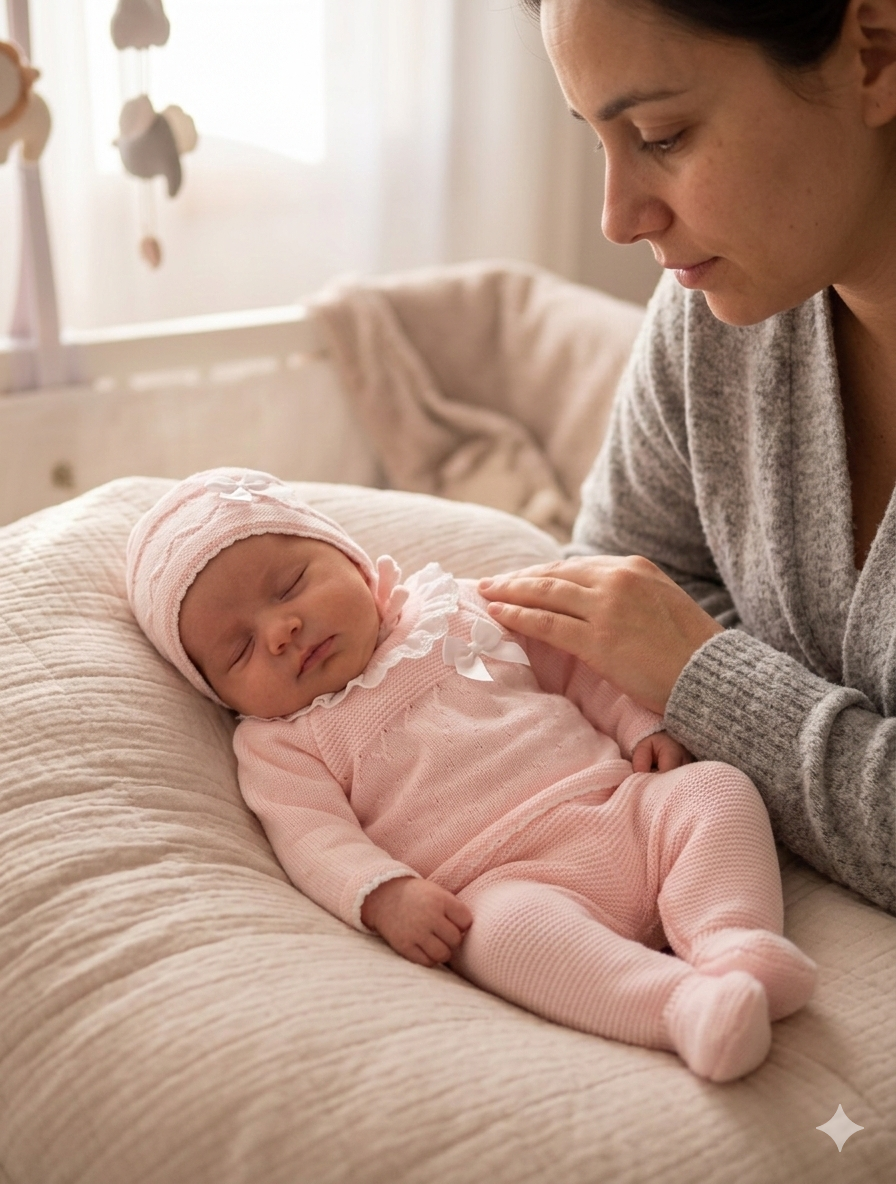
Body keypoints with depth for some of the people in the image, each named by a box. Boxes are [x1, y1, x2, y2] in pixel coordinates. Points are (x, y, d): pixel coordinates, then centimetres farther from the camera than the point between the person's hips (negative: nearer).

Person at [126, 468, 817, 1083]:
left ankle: (736, 940, -37)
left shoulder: (450, 608, 18)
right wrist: (385, 893, -24)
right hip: (503, 878, -5)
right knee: (507, 925, -36)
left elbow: (569, 665, 23)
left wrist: (645, 726, 10)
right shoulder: (279, 745, 9)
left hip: (625, 809, 5)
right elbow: (315, 839, -5)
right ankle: (686, 1004, -51)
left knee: (717, 788, -17)